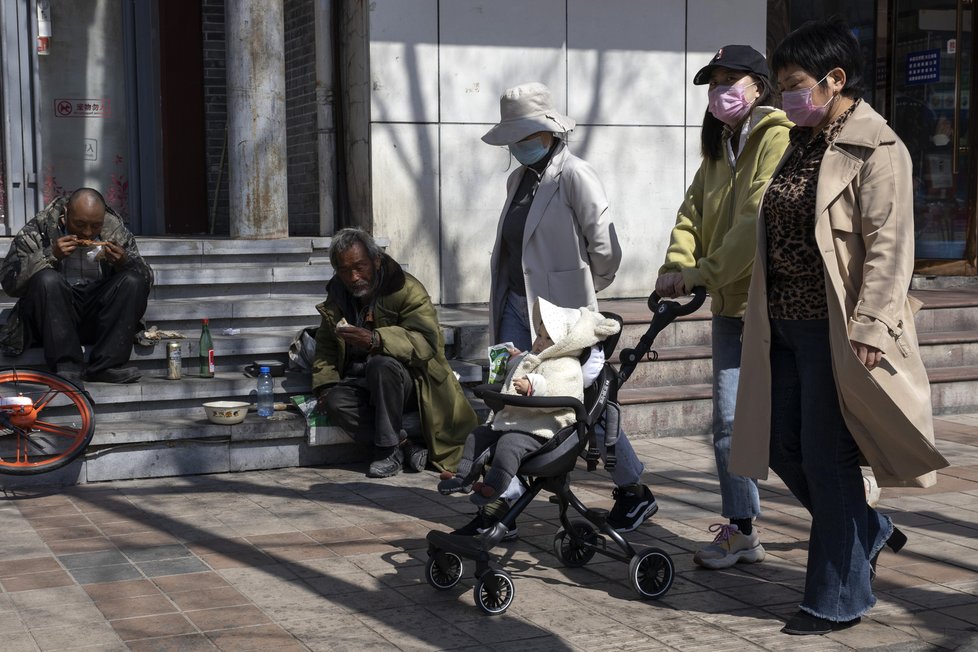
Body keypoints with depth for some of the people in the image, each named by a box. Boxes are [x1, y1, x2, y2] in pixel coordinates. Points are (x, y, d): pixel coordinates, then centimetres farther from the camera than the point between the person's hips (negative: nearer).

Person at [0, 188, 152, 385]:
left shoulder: (115, 230, 5)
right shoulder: (38, 229, -2)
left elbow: (146, 278, 4)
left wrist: (125, 262, -17)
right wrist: (50, 256, -22)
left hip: (98, 321, 2)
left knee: (133, 281, -20)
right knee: (47, 279, -30)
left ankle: (105, 366, -24)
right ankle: (67, 368, -30)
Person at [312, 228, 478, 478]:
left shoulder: (406, 290, -11)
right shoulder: (337, 298, 10)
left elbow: (426, 342, -26)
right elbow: (325, 347, 17)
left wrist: (375, 340, -41)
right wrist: (325, 386, -3)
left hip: (407, 382, -5)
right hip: (362, 386, 5)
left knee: (382, 364, -38)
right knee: (335, 402, -28)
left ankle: (388, 450, -25)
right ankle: (405, 446, -23)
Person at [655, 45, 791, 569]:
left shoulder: (778, 139, -11)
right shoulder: (719, 148, 18)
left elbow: (757, 221, -20)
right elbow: (692, 212, 12)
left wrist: (703, 274, -19)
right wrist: (676, 265, -6)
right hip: (731, 304, 8)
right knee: (729, 420, 7)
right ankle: (741, 531, 17)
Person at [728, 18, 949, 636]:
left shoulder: (877, 149, -11)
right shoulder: (802, 144, 14)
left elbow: (889, 245, -17)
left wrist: (869, 327, -24)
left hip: (834, 331, -9)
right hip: (784, 326, 9)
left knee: (827, 459, -1)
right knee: (783, 446, 13)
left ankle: (839, 599, 14)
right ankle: (870, 533, 34)